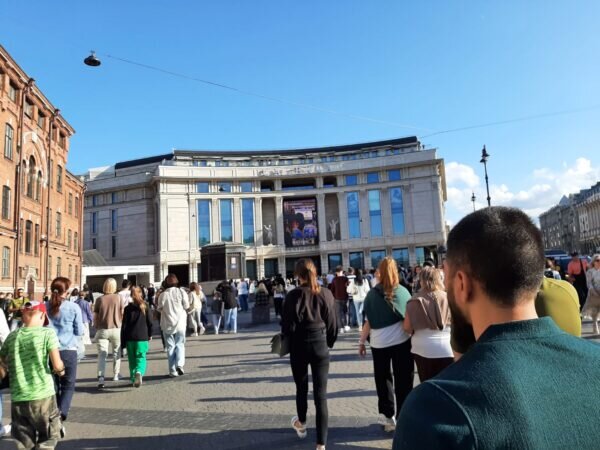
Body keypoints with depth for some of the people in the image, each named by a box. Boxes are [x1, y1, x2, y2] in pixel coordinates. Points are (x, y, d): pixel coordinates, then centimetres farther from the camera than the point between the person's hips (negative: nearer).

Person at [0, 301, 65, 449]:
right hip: (42, 395, -4)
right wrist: (60, 370, 9)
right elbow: (57, 365, -13)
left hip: (18, 398, 4)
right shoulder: (47, 333, -7)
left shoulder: (12, 336, 4)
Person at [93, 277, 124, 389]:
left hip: (102, 330, 0)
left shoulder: (99, 299, -2)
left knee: (102, 355, 0)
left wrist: (96, 327, 15)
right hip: (116, 329, 0)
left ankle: (101, 378, -13)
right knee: (116, 352, 18)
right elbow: (122, 313, -1)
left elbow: (95, 316, 1)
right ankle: (116, 374, 29)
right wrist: (122, 325, 13)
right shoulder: (118, 298, -3)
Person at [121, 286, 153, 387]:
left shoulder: (127, 308, 1)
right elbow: (149, 322, 2)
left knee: (132, 359, 14)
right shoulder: (145, 307, 0)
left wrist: (123, 342, 6)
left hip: (130, 338, 1)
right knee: (141, 358, 1)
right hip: (142, 337, -1)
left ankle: (134, 379, 17)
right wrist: (150, 334, 17)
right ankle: (139, 373, -26)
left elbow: (124, 325, 1)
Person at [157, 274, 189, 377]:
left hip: (167, 324, 0)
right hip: (180, 323, 0)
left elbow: (160, 309, -1)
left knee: (170, 347, 7)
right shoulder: (181, 292, -7)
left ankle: (173, 371, 7)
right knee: (180, 345, 12)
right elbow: (186, 306, -3)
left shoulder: (163, 295, -9)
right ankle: (179, 364, -8)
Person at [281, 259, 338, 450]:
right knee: (321, 394, 4)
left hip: (299, 347, -1)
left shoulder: (293, 296, -13)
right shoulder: (326, 294, -4)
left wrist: (287, 344, 8)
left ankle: (301, 424, 45)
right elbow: (333, 324, 1)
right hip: (321, 346, 1)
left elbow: (288, 326, -11)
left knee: (301, 388, 21)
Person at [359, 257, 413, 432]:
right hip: (402, 341, 0)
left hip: (379, 343, 1)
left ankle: (388, 416, 23)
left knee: (383, 380, 16)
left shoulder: (372, 294, -5)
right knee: (403, 381, 10)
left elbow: (368, 321, -5)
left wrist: (362, 341, 4)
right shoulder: (403, 292, -6)